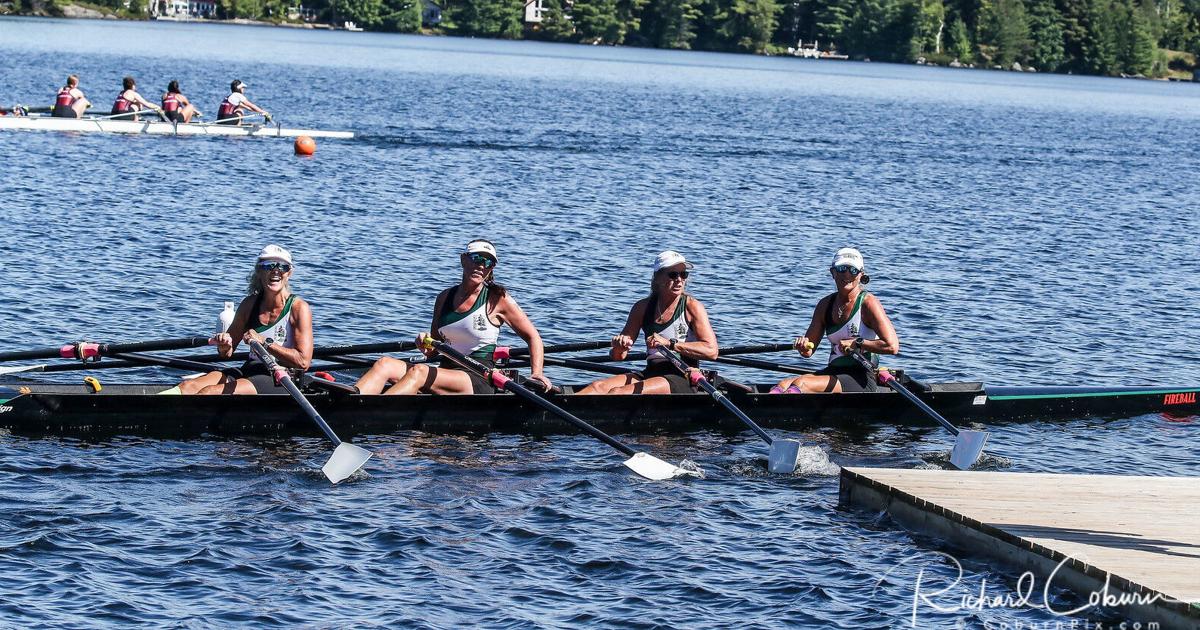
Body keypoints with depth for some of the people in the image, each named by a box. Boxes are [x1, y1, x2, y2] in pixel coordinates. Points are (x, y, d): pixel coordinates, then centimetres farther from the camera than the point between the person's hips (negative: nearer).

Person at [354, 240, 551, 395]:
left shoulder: (498, 300, -1)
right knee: (385, 364, -18)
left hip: (478, 382, -6)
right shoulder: (444, 298, 13)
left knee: (419, 372, -33)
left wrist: (537, 372, -6)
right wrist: (426, 345, -3)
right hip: (446, 370, 6)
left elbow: (532, 337, 7)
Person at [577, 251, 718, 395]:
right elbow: (618, 356, 15)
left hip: (683, 379, -6)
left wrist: (670, 343, -22)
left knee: (618, 393, -26)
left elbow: (712, 351, -15)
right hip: (651, 373, 6)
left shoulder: (691, 306, -2)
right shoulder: (643, 307, 11)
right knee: (599, 387, -18)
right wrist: (619, 347, -11)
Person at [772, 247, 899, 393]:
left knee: (800, 384, -29)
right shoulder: (825, 304, 14)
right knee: (783, 385, -20)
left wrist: (857, 343, -13)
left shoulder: (868, 303, -5)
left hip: (861, 381, -7)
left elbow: (893, 346, -15)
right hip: (833, 372, 7)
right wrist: (804, 346, -6)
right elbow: (809, 350, 18)